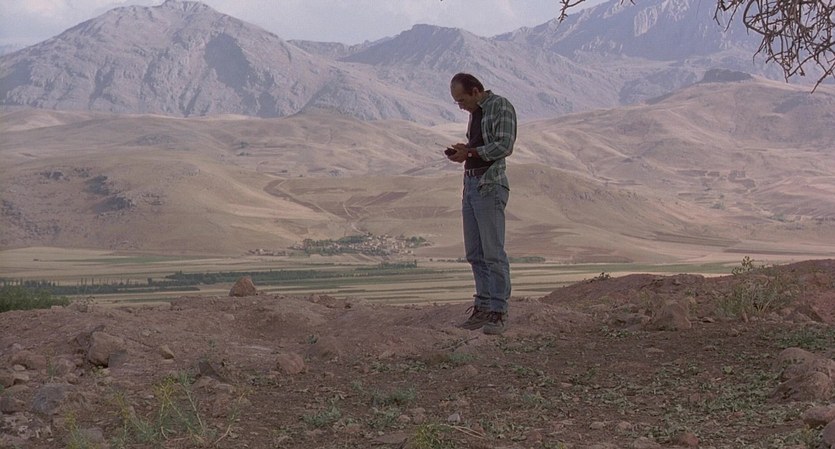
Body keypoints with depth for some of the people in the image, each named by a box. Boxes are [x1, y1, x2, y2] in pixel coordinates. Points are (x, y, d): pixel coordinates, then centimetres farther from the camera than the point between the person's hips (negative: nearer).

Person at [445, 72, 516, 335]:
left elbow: (504, 146, -16)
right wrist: (463, 152, 6)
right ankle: (483, 306, 14)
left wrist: (470, 152, -12)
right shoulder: (475, 112, 19)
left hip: (490, 185, -9)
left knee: (493, 252, -9)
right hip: (470, 183, 9)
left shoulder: (501, 107, -7)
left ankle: (498, 311, -6)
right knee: (475, 253, 8)